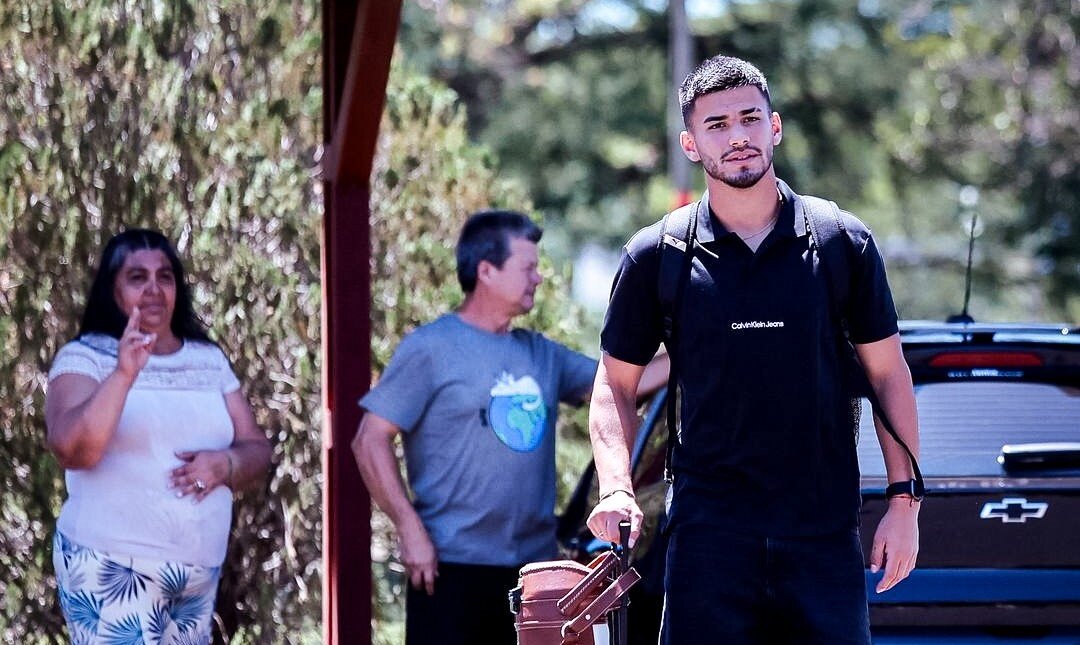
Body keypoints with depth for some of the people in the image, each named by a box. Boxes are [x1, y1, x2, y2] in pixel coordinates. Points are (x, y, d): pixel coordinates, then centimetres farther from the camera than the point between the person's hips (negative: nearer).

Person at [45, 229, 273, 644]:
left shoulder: (210, 361, 11)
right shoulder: (84, 358, -4)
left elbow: (257, 452, 12)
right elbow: (72, 450, -19)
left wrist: (224, 464, -10)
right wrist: (124, 373, -29)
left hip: (201, 571, 5)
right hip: (113, 569, -5)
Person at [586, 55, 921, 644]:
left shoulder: (844, 244, 4)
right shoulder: (656, 258, 3)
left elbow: (888, 374, 9)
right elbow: (614, 383, 9)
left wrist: (904, 501, 4)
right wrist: (616, 489, -7)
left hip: (825, 532, 1)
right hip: (708, 534, 0)